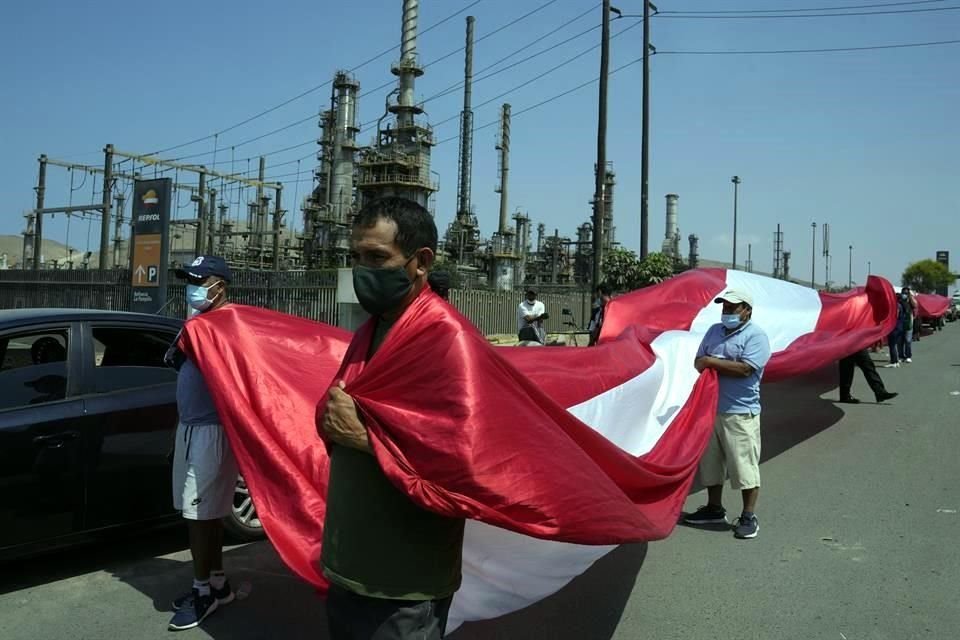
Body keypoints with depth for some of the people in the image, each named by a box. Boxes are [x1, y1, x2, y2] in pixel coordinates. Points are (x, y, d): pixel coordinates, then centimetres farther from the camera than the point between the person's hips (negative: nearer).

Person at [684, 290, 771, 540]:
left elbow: (745, 369, -20)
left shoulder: (755, 335, -8)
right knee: (710, 461, 16)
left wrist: (711, 362, -14)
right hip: (710, 408, 7)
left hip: (740, 412, -7)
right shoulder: (715, 330, 14)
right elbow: (699, 360, 14)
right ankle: (714, 508, 30)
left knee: (744, 465, -1)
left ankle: (748, 517, 12)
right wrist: (700, 365, -10)